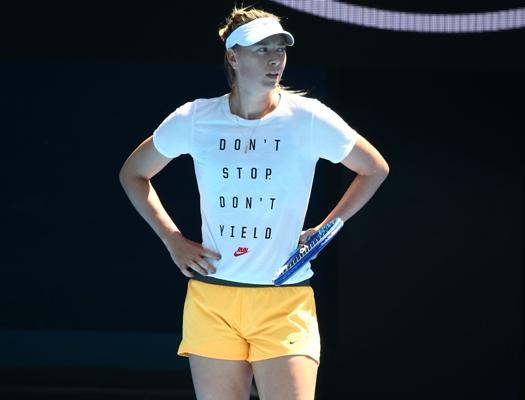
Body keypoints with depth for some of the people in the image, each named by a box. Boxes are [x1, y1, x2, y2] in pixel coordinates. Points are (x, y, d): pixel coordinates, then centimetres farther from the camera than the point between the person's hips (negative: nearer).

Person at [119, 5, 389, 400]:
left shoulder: (308, 118, -4)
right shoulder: (194, 119, 0)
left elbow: (375, 169, 10)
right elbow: (133, 173, 15)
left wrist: (323, 230, 3)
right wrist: (174, 241, 5)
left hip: (286, 303, -1)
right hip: (211, 298, 2)